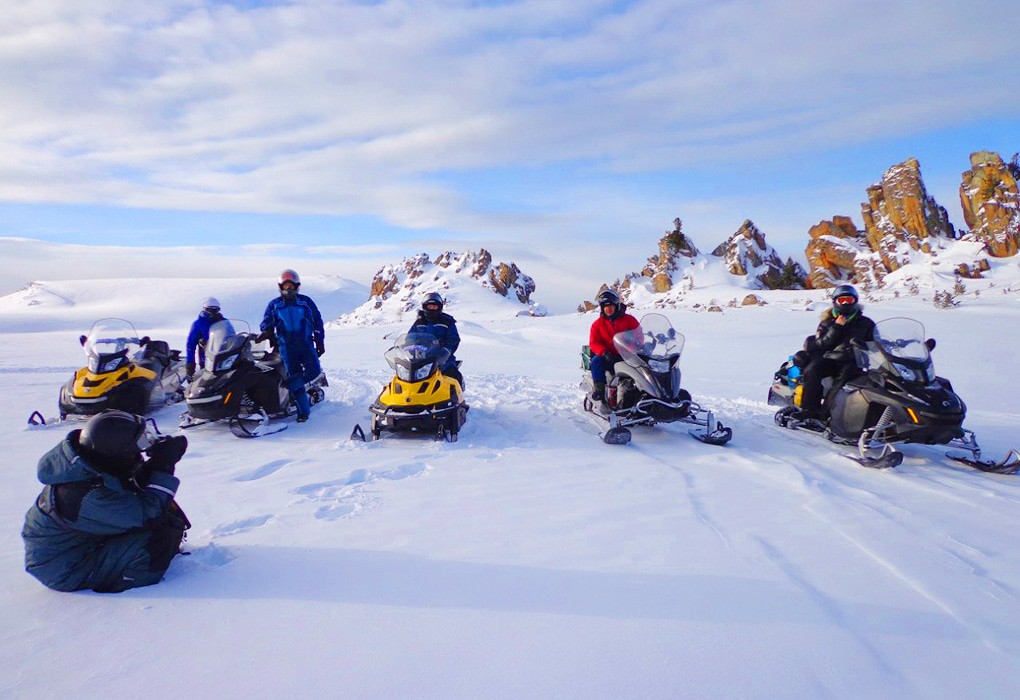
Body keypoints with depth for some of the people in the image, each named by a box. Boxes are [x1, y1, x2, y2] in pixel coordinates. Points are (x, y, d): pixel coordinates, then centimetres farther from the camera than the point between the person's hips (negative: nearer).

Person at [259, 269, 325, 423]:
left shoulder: (306, 302, 9)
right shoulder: (274, 305, 11)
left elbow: (317, 322, 12)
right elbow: (266, 322, 7)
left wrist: (320, 343, 8)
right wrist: (267, 331, -18)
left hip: (306, 343, 0)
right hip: (286, 346, 0)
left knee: (314, 370, -20)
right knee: (295, 376, -4)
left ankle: (291, 383, 4)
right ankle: (303, 411, 2)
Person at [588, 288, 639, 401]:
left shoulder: (629, 320, 5)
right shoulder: (598, 324, 7)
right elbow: (594, 343, 1)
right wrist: (605, 353, -18)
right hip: (608, 357, 1)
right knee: (596, 361, -30)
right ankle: (598, 388, -27)